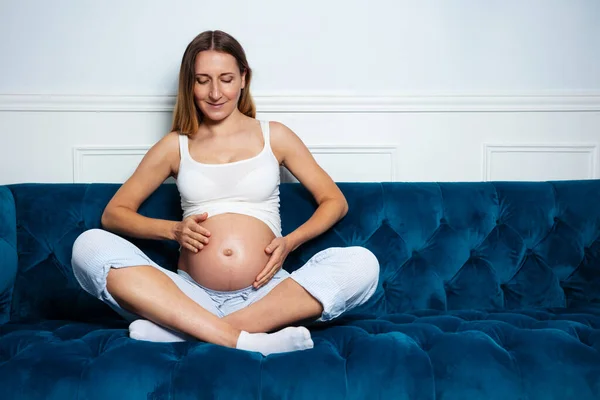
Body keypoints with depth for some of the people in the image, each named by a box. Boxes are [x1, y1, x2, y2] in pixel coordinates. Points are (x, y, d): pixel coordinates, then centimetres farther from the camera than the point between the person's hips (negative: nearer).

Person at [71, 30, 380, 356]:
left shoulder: (274, 136, 12)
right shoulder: (175, 146, 13)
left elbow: (335, 201, 13)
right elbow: (113, 213, 14)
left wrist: (290, 242, -6)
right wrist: (173, 229, -5)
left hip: (266, 297, 0)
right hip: (192, 297, 1)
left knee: (362, 263, -26)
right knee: (89, 246, -22)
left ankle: (179, 331, -29)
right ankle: (241, 340, -33)